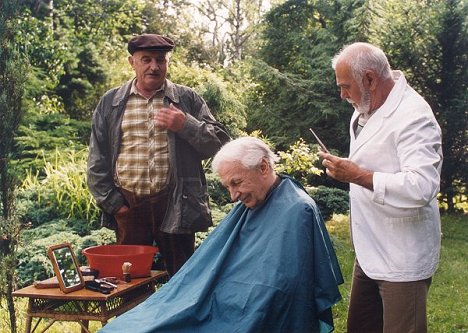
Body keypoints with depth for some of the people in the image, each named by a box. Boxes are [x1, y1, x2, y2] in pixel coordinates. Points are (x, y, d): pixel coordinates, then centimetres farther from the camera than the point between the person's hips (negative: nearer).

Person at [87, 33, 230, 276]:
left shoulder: (187, 99, 6)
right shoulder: (110, 103, 9)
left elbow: (219, 143, 2)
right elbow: (97, 161, 9)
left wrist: (186, 125, -12)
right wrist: (112, 202, 1)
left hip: (175, 205, -1)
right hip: (128, 207, 1)